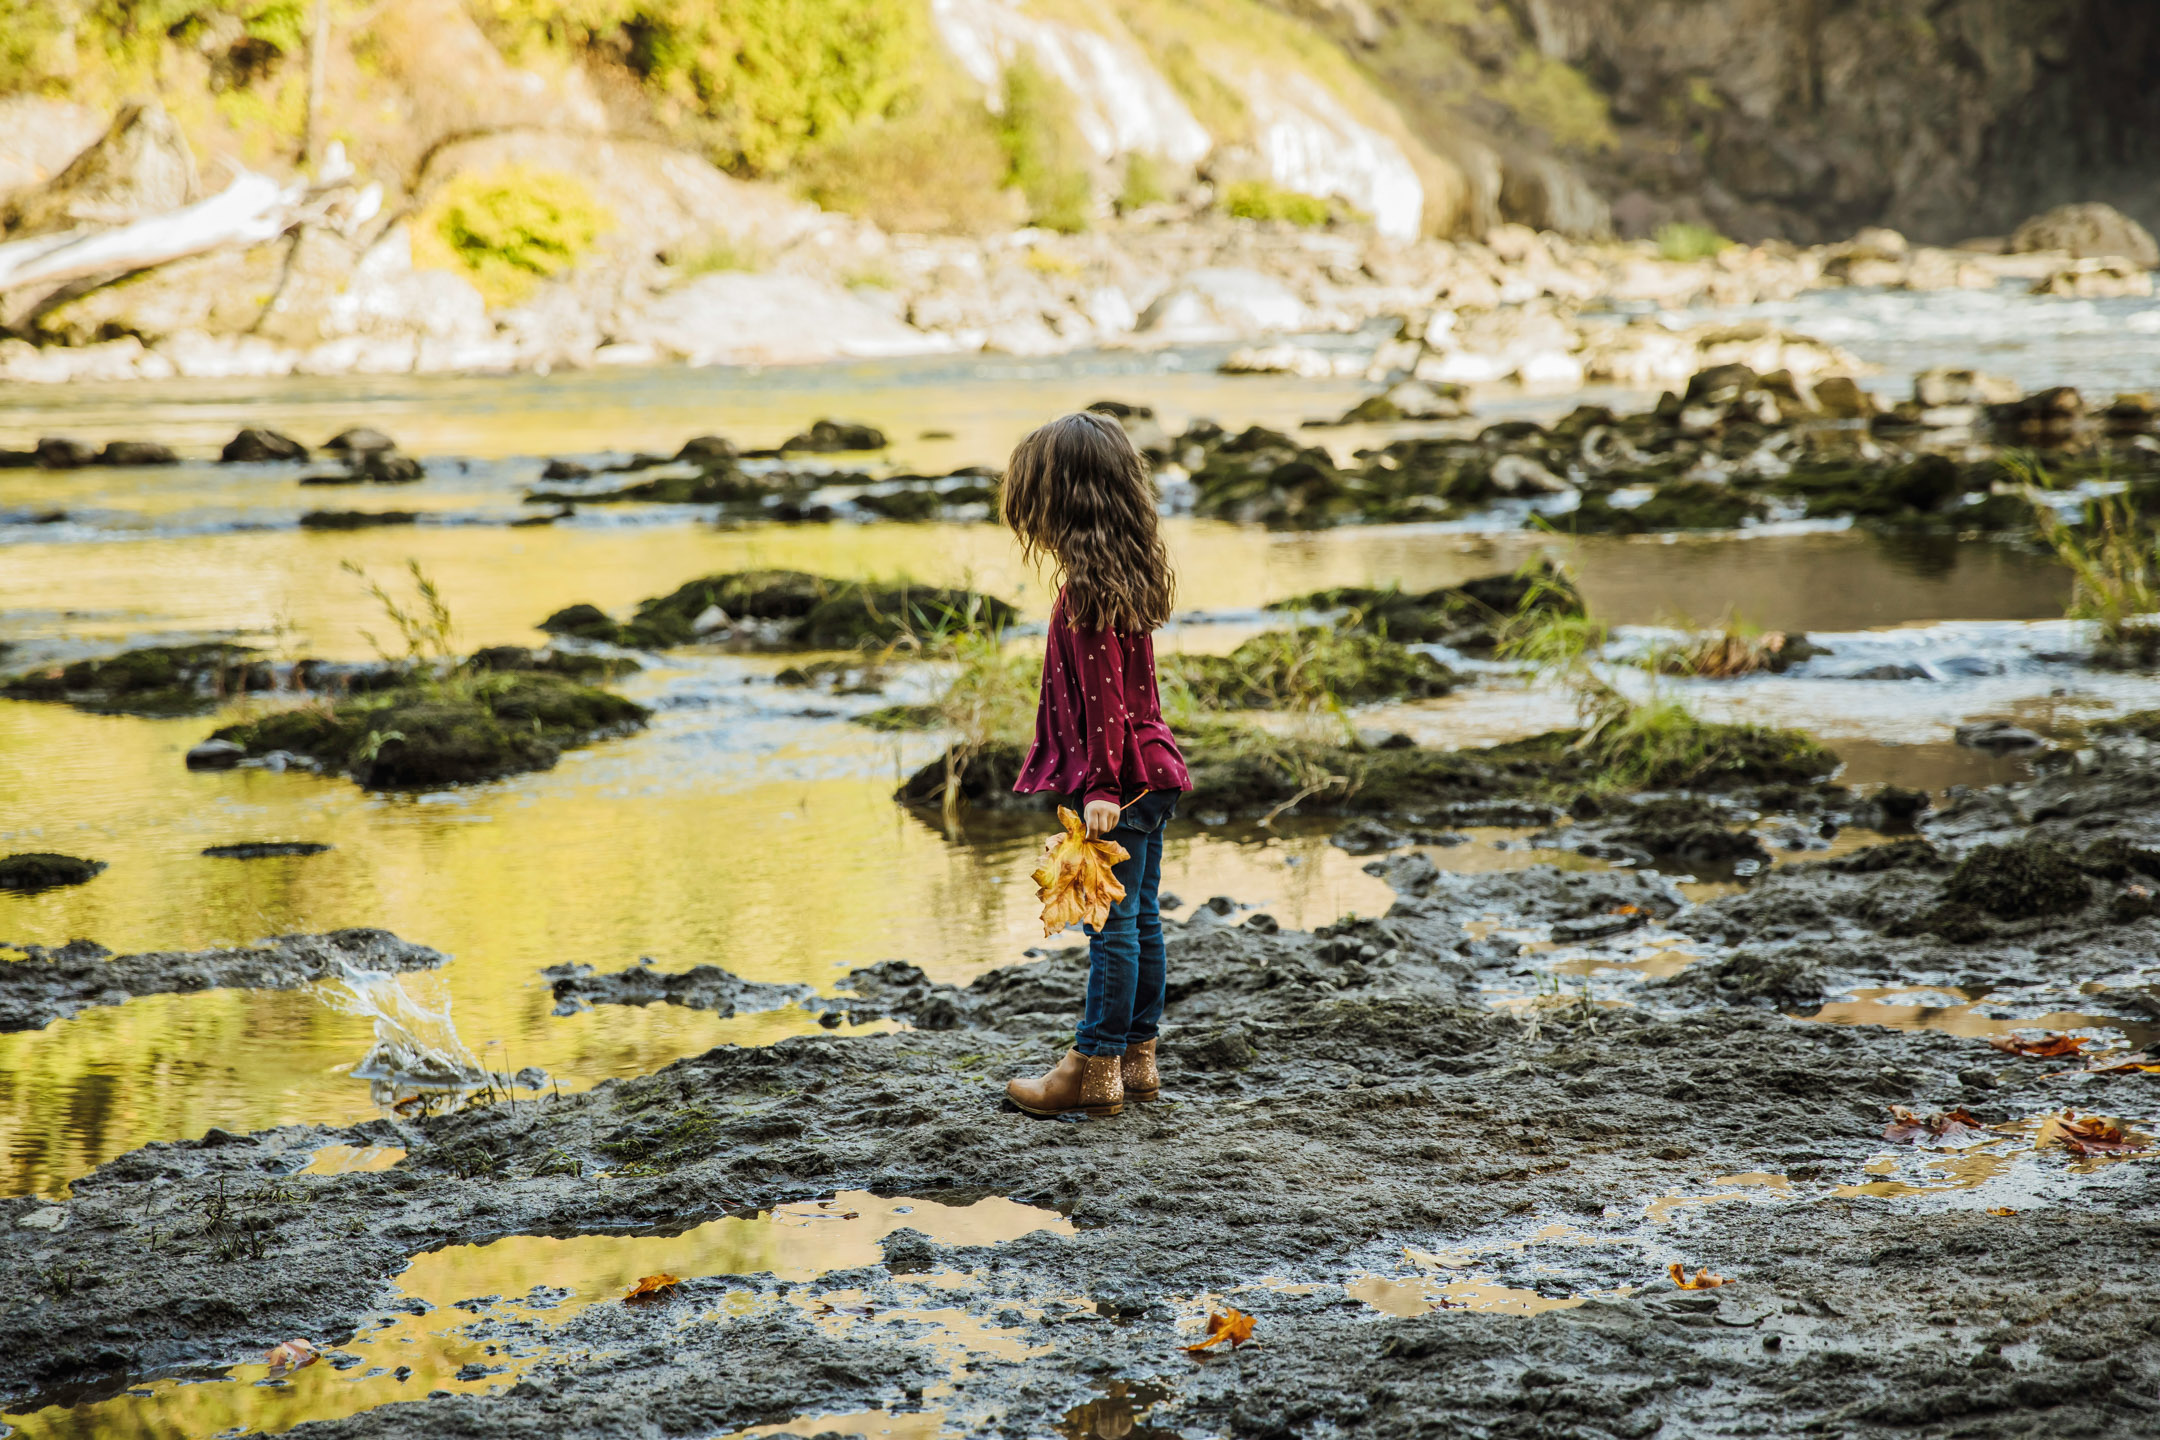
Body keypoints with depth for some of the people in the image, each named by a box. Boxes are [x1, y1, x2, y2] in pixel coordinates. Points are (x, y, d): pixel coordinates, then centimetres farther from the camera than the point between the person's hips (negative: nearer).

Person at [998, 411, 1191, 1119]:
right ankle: (1138, 1055, 21)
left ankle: (1095, 1068, 2)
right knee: (1139, 919, 14)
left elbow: (1102, 689, -20)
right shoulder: (1128, 573, 11)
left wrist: (1102, 783, -20)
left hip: (1118, 779, -9)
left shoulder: (1086, 588, -17)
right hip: (1150, 771, 9)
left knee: (1112, 923, -3)